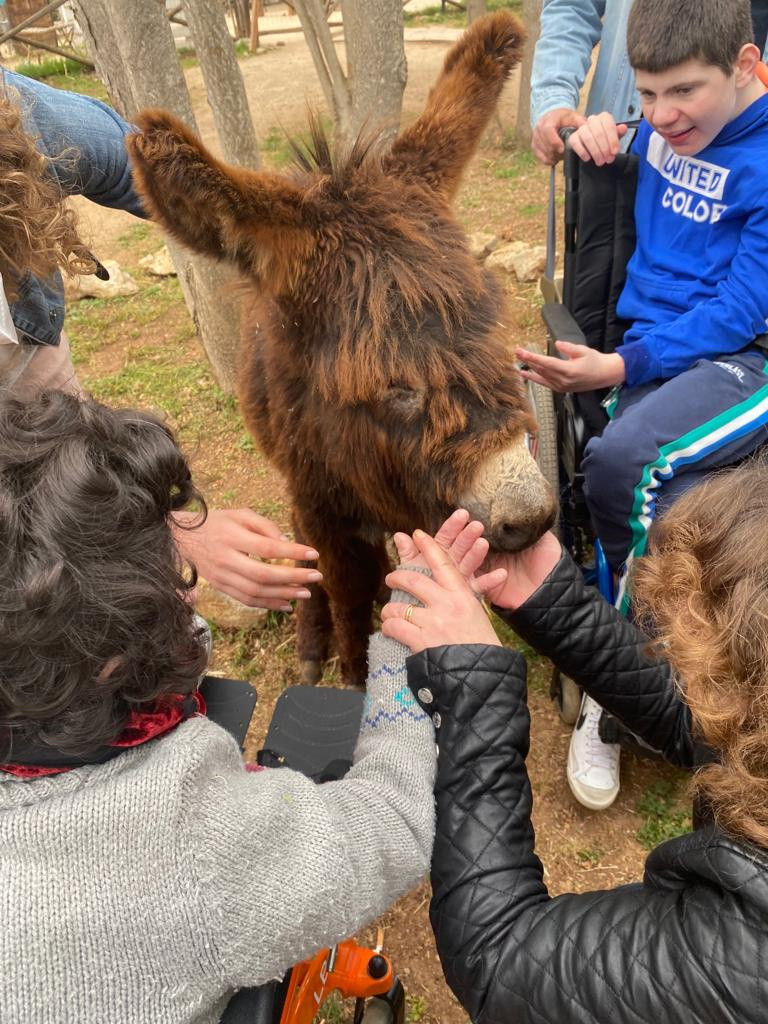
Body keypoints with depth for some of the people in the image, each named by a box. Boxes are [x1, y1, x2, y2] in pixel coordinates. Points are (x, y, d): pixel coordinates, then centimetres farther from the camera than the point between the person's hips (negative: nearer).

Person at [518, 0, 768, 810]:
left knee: (622, 461, -32)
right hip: (656, 349, 5)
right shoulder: (660, 130, 9)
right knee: (669, 507, -23)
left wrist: (623, 365, -24)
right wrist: (598, 137, 10)